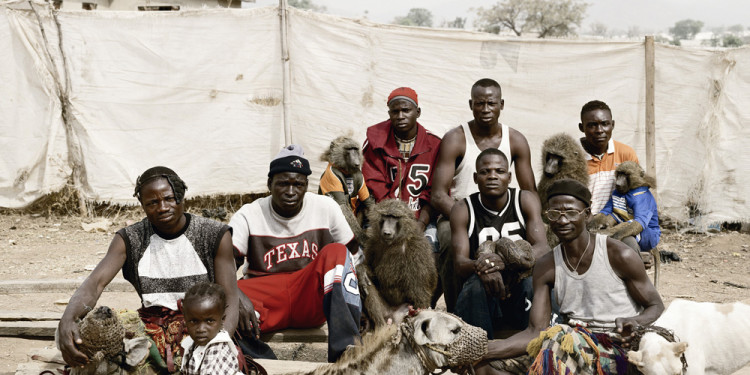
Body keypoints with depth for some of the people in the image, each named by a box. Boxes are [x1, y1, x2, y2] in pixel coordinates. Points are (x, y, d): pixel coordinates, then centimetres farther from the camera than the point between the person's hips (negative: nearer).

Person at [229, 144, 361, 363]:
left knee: (336, 252, -28)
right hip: (266, 300, -1)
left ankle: (347, 348, -41)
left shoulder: (325, 207, 0)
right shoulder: (249, 215, -4)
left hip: (312, 299, 1)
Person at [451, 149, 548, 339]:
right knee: (476, 283, -35)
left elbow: (542, 249, -9)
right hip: (483, 295, 0)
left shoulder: (526, 200, 4)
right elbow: (459, 263, -8)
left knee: (533, 280, -34)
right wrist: (481, 267, -34)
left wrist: (504, 261, -30)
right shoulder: (463, 210, 3)